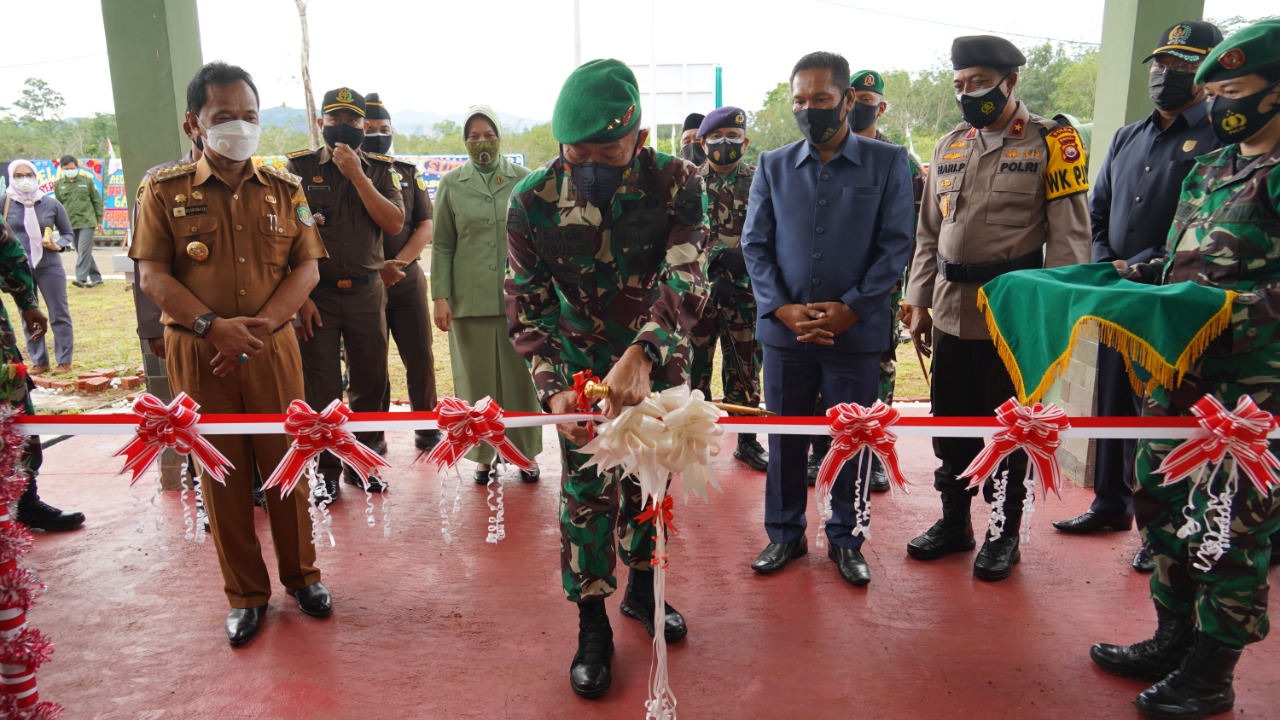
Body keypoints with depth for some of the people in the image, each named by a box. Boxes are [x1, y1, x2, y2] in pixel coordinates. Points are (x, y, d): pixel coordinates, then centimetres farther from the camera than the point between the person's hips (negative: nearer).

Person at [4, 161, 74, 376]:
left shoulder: (51, 203, -2)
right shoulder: (6, 203, -2)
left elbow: (68, 233, 7)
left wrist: (58, 245, -12)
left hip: (49, 267, -1)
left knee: (59, 314, 4)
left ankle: (64, 360, 13)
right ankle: (39, 361, 19)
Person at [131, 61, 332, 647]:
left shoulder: (285, 189, 7)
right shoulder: (165, 190, 2)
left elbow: (307, 266, 1)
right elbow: (152, 275, -2)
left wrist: (260, 324, -12)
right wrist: (214, 325, -17)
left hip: (273, 351, 1)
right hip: (199, 355, -1)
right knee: (222, 475, 8)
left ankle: (301, 574, 26)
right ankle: (245, 593, 22)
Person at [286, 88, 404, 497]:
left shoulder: (378, 170, 7)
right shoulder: (299, 168, 0)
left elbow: (394, 224, -7)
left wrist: (357, 175, -13)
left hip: (366, 292, 3)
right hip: (315, 293, -2)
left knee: (370, 381, 9)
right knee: (321, 386, 3)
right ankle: (327, 470, 17)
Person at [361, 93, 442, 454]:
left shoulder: (407, 172, 9)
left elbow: (424, 227, 3)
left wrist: (398, 263, -12)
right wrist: (376, 268, -14)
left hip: (407, 280, 2)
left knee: (420, 356, 3)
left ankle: (426, 426, 18)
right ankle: (373, 434, 18)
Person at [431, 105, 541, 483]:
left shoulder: (523, 179, 3)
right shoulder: (451, 183, 4)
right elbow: (442, 245, 4)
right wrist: (439, 296, -2)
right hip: (470, 298, 0)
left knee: (521, 377, 7)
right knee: (478, 380, 7)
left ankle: (525, 452, 21)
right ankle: (484, 454, 21)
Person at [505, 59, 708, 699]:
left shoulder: (677, 183, -20)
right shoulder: (532, 201, -18)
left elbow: (684, 280, -31)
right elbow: (528, 306, -14)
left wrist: (640, 356, -47)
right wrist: (554, 389, -29)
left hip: (658, 360, 1)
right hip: (583, 365, -1)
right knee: (586, 491, 1)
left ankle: (643, 588, 40)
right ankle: (591, 626, 20)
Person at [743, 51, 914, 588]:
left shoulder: (887, 163, 0)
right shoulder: (772, 166, 5)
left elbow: (895, 244, -3)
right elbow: (755, 244, 3)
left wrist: (850, 308, -13)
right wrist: (782, 308, -10)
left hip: (856, 330, -1)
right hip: (785, 328, 2)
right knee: (785, 436, 11)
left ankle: (846, 539, 27)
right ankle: (785, 533, 28)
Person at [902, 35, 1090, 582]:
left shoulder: (1051, 143, -5)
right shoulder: (949, 147, 10)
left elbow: (1069, 238, -9)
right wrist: (918, 303, 9)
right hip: (951, 314, 5)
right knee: (950, 424, 13)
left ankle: (1004, 533, 25)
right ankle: (954, 522, 30)